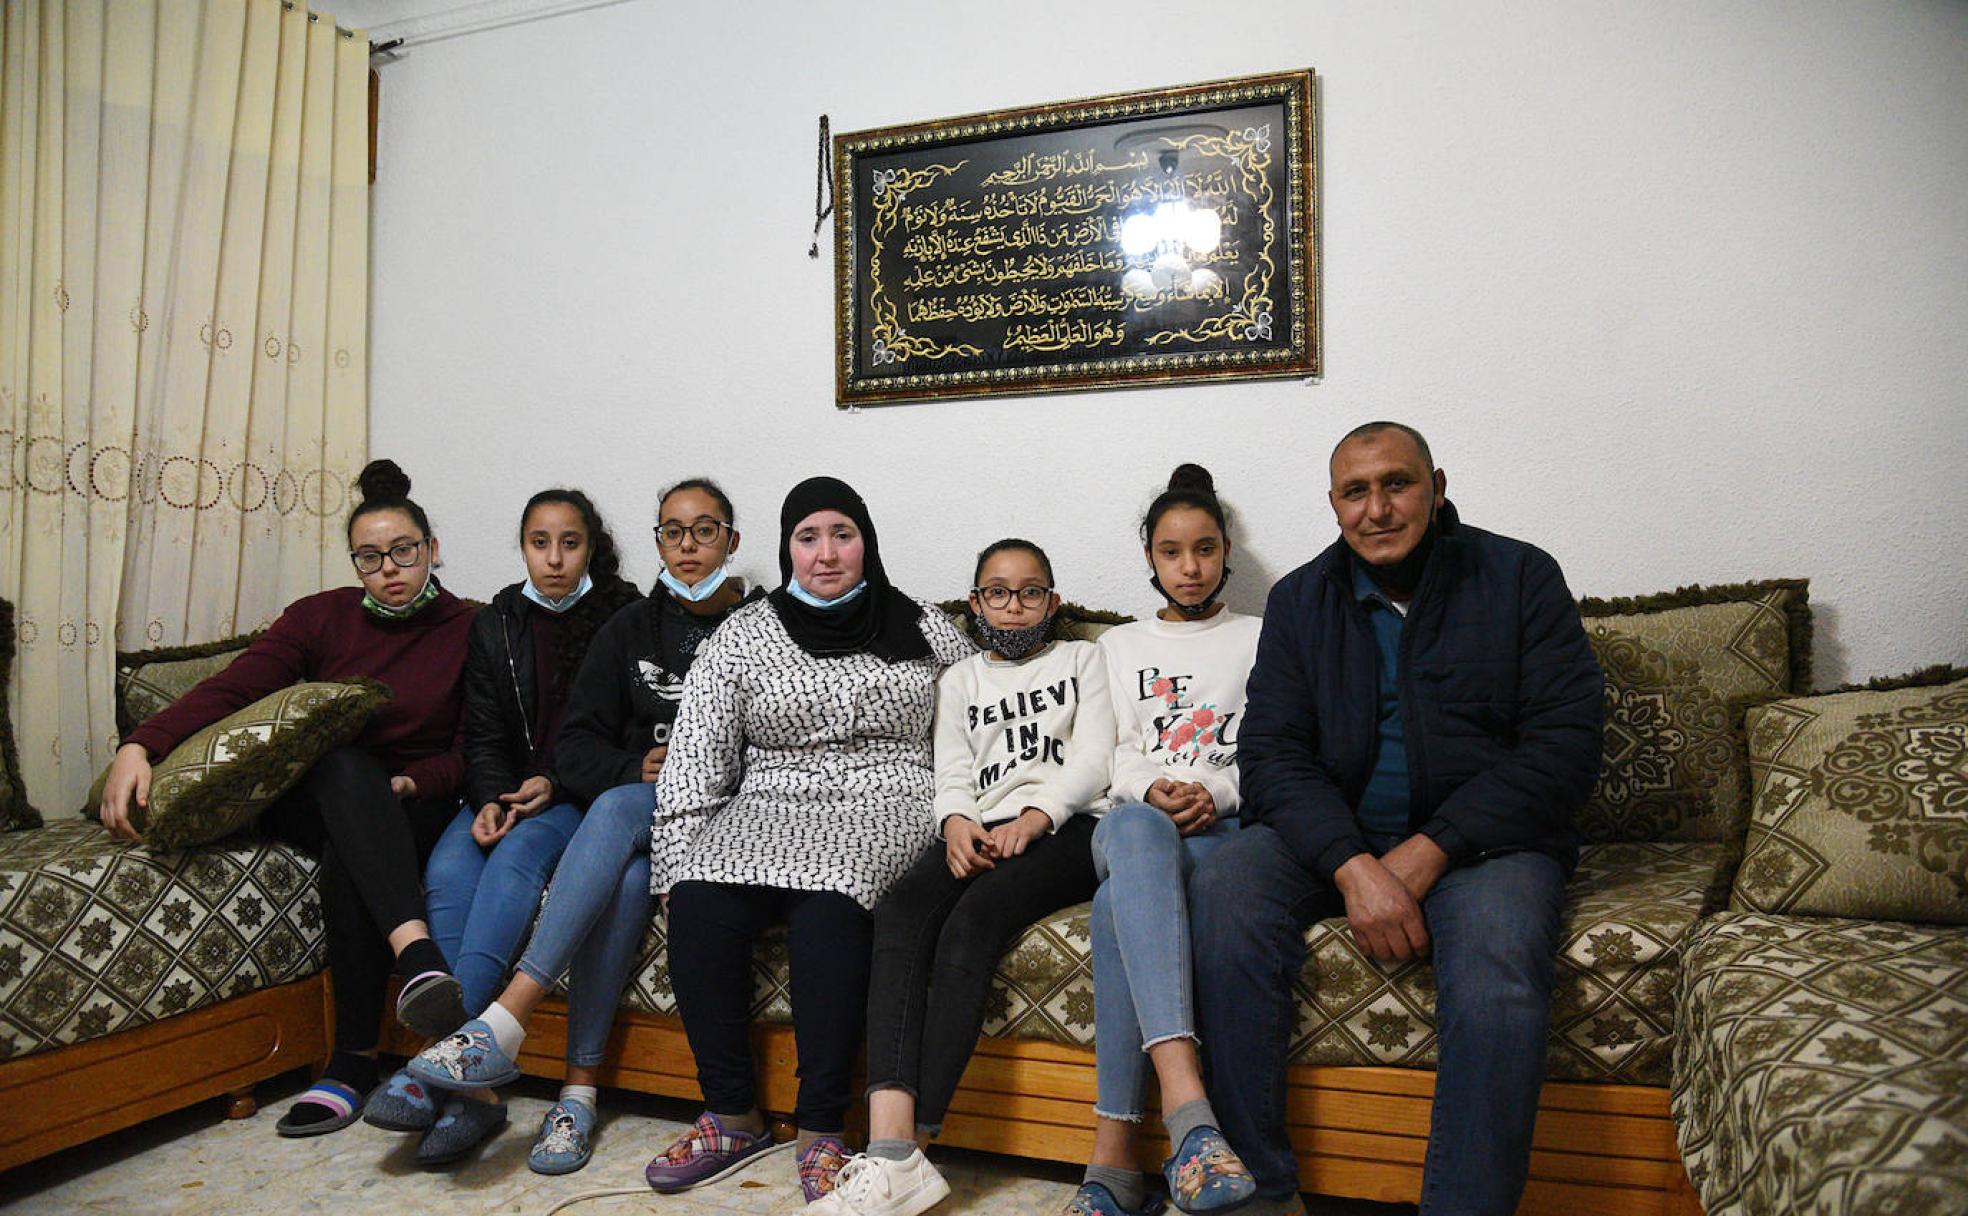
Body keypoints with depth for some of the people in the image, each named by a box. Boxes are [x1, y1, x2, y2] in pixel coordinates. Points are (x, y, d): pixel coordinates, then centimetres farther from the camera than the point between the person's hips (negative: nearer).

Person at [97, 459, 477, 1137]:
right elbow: (232, 687, -6)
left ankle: (353, 1062, -29)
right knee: (344, 766, -34)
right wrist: (140, 745, -21)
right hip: (314, 798, 2)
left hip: (411, 807, -1)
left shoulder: (467, 633, 3)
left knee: (348, 863, -35)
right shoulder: (322, 617, 7)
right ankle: (415, 949, -53)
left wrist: (413, 782, -19)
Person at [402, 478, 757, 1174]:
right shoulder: (631, 628, 13)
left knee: (617, 812, -34)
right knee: (626, 876, -33)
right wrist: (637, 769, -11)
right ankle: (579, 1089, -30)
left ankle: (504, 1022, -39)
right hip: (636, 807, 3)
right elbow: (577, 745, 8)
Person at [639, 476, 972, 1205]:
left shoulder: (921, 629, 13)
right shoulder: (742, 637, 12)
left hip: (881, 811, -2)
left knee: (827, 904, -35)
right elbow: (695, 758, 4)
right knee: (698, 905, -28)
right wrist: (678, 860, -8)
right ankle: (733, 1116, -10)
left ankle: (821, 1131, -22)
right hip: (769, 809, 2)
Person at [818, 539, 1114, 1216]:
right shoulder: (960, 681, 29)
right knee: (900, 910, -30)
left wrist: (1032, 819, -13)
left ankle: (907, 1150, -36)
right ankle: (891, 1148, -42)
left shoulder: (1081, 660, 22)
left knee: (973, 919, -33)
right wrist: (957, 822, -11)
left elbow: (1092, 760, 6)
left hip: (1065, 826, -3)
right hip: (981, 833, 3)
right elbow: (952, 776, 14)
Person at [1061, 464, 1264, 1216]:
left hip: (1228, 827, -1)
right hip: (1135, 822, 1)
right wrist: (1153, 790, -11)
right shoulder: (1121, 645, 26)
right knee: (1136, 829, -42)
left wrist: (1216, 793, -12)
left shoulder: (1259, 638, 21)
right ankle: (1186, 1110, -57)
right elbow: (1118, 755, 13)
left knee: (1119, 902, -38)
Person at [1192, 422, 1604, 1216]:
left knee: (1498, 973, -34)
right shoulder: (1300, 599, 8)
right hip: (1333, 836, 2)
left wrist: (1427, 852, -16)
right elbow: (1270, 752, -2)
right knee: (1224, 886, -27)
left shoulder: (1520, 577, 2)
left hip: (1486, 836, -2)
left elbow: (1564, 745, -7)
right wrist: (1354, 866, -20)